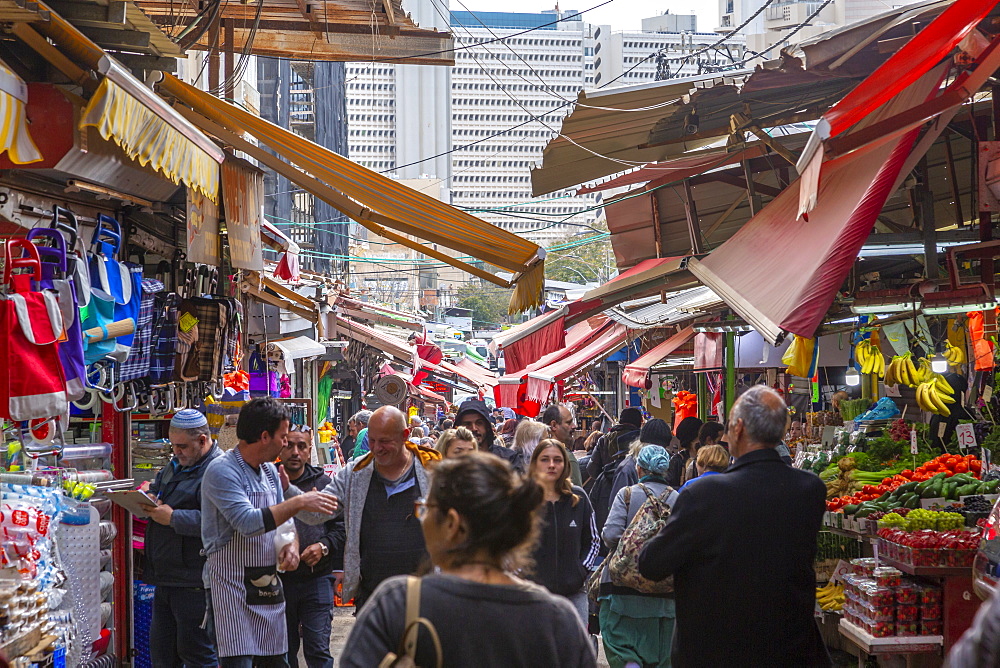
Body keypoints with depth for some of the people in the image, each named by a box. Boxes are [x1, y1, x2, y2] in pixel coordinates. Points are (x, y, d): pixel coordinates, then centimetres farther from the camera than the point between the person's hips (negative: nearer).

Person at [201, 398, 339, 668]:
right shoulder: (222, 470, -15)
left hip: (268, 583, 8)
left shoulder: (270, 470, 12)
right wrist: (299, 503, -22)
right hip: (232, 587, -8)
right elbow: (248, 523, -26)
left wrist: (291, 544, -3)